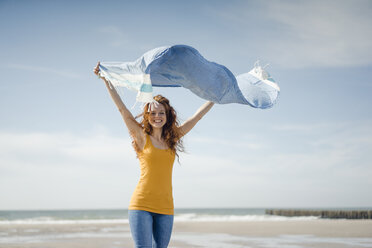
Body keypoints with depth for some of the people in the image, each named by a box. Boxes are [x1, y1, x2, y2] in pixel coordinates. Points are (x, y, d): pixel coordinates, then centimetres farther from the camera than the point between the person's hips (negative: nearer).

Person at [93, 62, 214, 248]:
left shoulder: (173, 138, 11)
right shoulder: (142, 137, 2)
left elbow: (198, 115, 17)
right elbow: (122, 109, -2)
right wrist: (106, 80, -5)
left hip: (165, 208, 4)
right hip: (141, 205, -4)